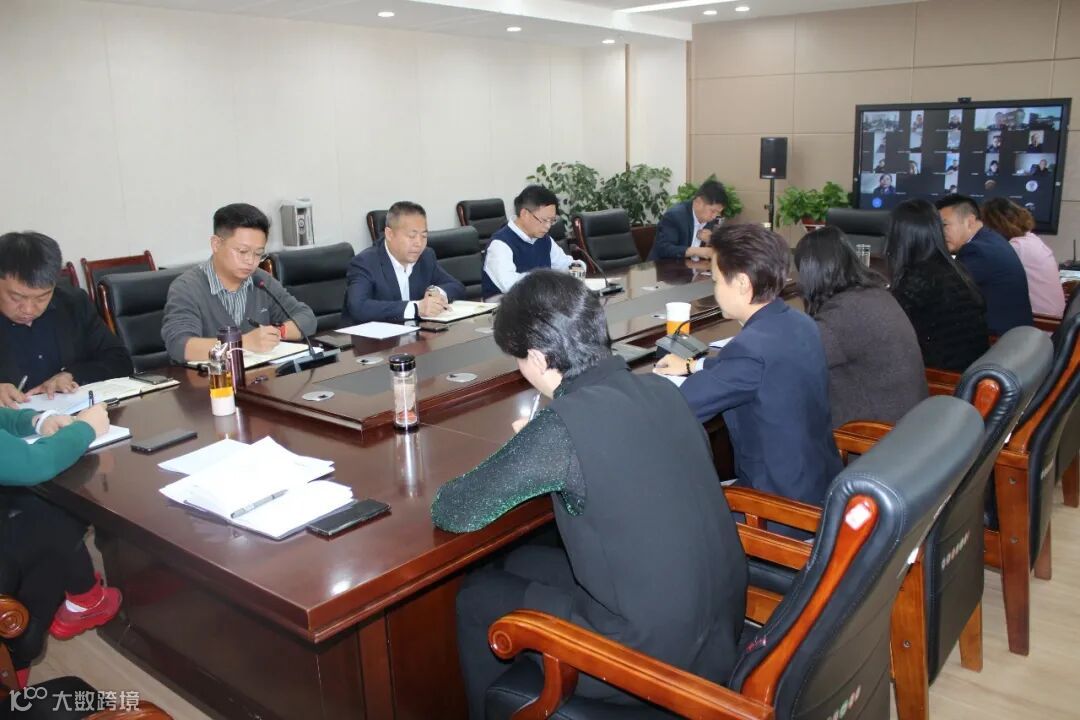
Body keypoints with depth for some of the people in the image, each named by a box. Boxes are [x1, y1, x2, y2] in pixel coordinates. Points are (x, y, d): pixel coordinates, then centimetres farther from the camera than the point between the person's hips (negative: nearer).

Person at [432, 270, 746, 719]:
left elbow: (454, 512, -13)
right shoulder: (659, 390, -2)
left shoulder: (566, 422, -23)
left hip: (659, 654, -7)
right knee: (519, 564, 21)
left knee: (477, 595, 13)